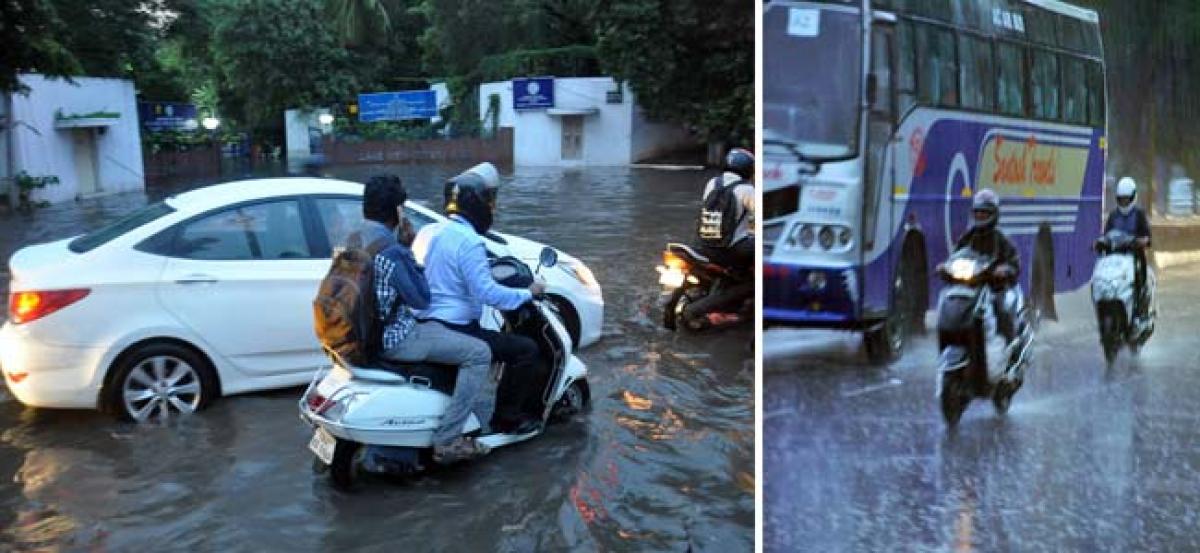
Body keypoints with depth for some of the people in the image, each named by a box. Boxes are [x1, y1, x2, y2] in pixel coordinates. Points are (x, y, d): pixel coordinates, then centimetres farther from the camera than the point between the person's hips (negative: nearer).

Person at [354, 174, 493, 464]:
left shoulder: (354, 241, 5)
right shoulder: (389, 252, -24)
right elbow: (421, 300, -17)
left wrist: (401, 247, 4)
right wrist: (407, 249, -13)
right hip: (392, 339, -10)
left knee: (440, 328, 32)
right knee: (479, 353, -8)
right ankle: (447, 440, -7)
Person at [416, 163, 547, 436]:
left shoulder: (429, 232, 9)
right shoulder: (468, 241, -18)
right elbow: (488, 293, -26)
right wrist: (528, 293, -11)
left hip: (424, 327, 10)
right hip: (454, 331, -10)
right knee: (525, 350, -2)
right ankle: (506, 419, 6)